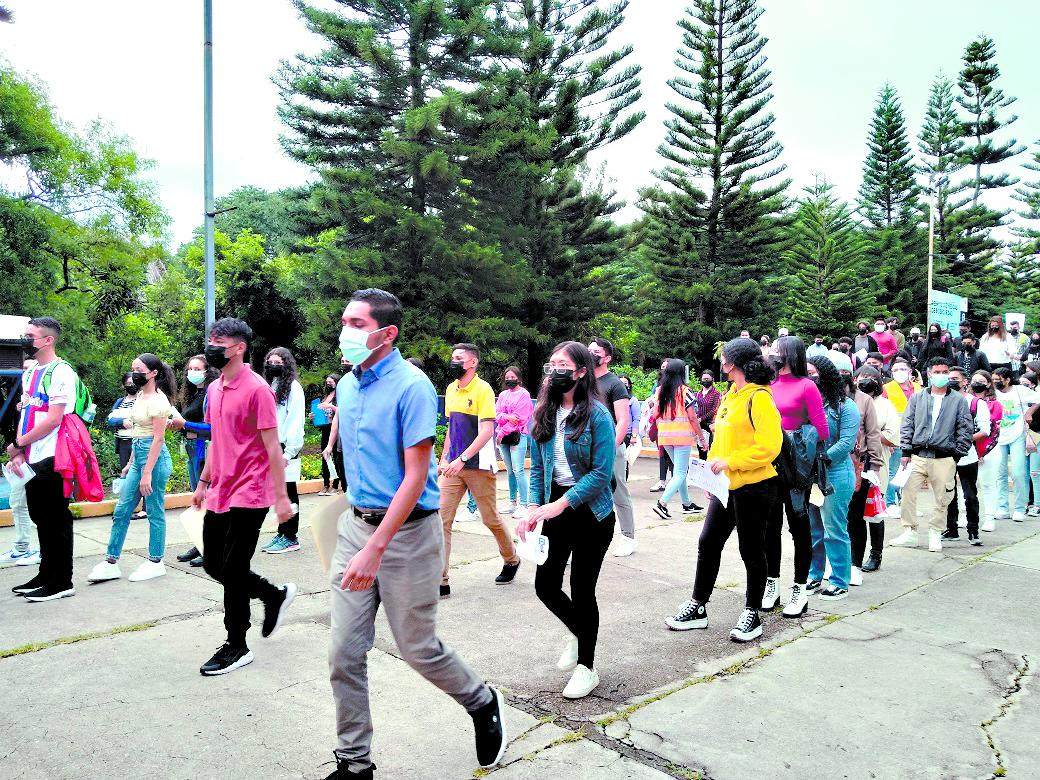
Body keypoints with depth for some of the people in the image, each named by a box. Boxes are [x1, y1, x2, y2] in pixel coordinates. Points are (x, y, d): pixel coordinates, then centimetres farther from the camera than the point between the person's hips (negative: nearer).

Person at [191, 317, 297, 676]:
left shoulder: (257, 389, -14)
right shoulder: (214, 389, 11)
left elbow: (272, 447, -15)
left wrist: (281, 496, -16)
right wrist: (203, 482, 22)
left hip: (248, 495, -8)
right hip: (219, 494, 9)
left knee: (232, 571, -2)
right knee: (213, 564, 14)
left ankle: (236, 647, 15)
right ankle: (276, 595, 32)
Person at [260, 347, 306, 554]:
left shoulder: (293, 387, -6)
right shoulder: (269, 386, 16)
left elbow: (296, 421, -12)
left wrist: (288, 452, -17)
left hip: (285, 448, -7)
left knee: (288, 492, -1)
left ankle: (291, 537, 5)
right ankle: (282, 533, 19)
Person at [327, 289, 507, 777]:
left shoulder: (411, 387, -16)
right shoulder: (347, 386, 8)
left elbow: (415, 477, -19)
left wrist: (375, 549, -24)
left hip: (406, 531, -6)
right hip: (356, 523, 6)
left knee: (417, 648, 7)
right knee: (344, 653, 5)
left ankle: (483, 704, 35)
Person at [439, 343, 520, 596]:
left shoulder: (483, 389, -10)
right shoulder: (450, 389, 11)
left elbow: (487, 431, -17)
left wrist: (462, 459, -24)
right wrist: (444, 459, 15)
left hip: (479, 466, -6)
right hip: (454, 466, 6)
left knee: (491, 519, 8)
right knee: (441, 519, -3)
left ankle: (511, 560, 35)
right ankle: (441, 582, 0)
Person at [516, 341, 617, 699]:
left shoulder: (597, 415, -13)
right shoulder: (544, 413, 4)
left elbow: (602, 472, -17)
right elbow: (537, 467, 8)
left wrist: (560, 504, -23)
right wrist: (534, 509, -5)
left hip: (591, 512, -5)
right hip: (556, 510, 5)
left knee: (582, 589, 2)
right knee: (546, 585, 5)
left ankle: (586, 667, 22)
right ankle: (578, 632, 36)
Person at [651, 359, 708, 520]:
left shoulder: (660, 391, 5)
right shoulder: (685, 391, -10)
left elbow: (656, 415, 7)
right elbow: (693, 417, -9)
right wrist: (701, 437, -1)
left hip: (665, 436, 6)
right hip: (682, 436, -6)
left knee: (680, 470, 19)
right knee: (680, 473, -1)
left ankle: (687, 504, 25)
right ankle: (662, 503, -14)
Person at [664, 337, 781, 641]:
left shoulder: (759, 397, -14)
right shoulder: (731, 395, 13)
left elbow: (770, 447, -21)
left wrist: (730, 461, -22)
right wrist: (713, 470, 13)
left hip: (754, 487, -8)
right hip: (727, 486, 8)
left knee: (751, 550, 5)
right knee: (708, 543, 10)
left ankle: (752, 616, 20)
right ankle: (697, 608, 21)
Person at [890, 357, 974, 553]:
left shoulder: (959, 400, 6)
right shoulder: (917, 398, 10)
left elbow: (966, 429, 5)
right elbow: (907, 425, 9)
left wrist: (957, 454, -1)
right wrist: (906, 451, 2)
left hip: (944, 459, -1)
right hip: (917, 456, 1)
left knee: (942, 499, 4)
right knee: (908, 494, -4)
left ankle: (935, 534, 19)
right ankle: (909, 533, 7)